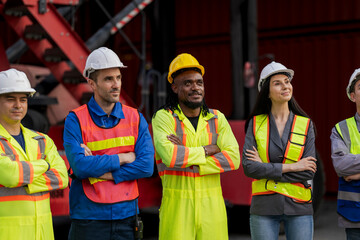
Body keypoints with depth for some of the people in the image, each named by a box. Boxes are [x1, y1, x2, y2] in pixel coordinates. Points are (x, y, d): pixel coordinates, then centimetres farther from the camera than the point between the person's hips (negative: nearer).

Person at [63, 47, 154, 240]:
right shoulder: (76, 120, -3)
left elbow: (146, 166, -6)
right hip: (88, 216, -2)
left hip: (126, 216, 3)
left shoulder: (135, 118, 5)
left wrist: (100, 171, -12)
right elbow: (79, 166, -16)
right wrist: (122, 158, -8)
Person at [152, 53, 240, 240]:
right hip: (177, 204, -3)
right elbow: (170, 156, -19)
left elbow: (233, 158, -3)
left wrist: (188, 160, -12)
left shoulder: (217, 118, 10)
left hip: (211, 203, 3)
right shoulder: (164, 117, -1)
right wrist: (207, 150, -6)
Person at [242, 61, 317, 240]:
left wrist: (266, 168, -9)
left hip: (298, 207, 0)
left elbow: (309, 172, -5)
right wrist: (290, 167, -11)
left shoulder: (305, 124, 4)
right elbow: (248, 167, -7)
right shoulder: (255, 123, 4)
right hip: (264, 207, 0)